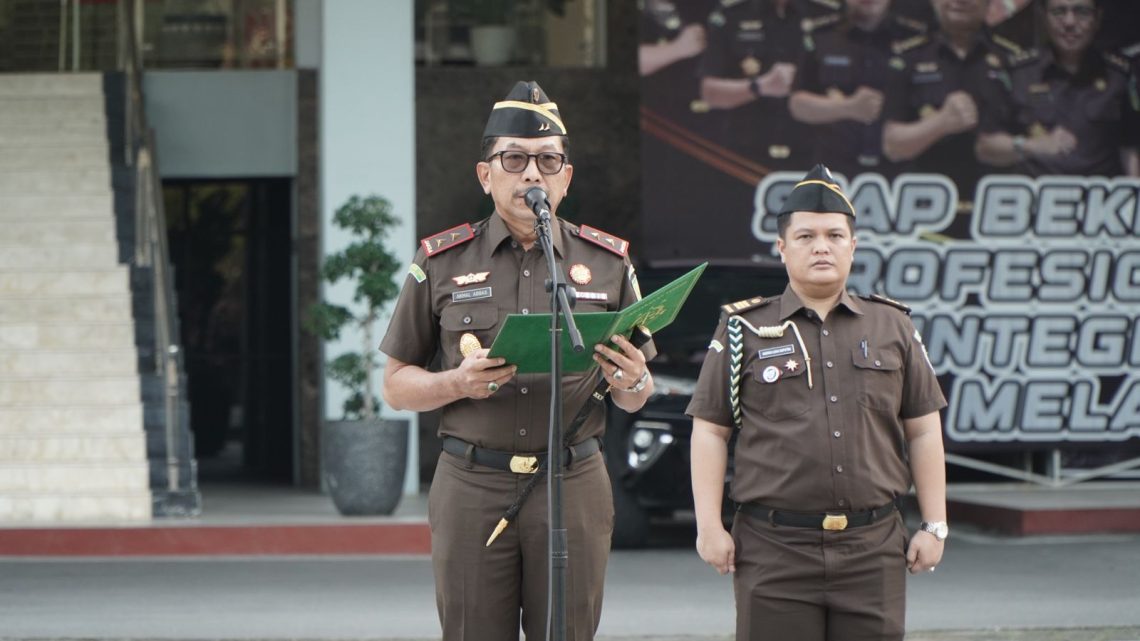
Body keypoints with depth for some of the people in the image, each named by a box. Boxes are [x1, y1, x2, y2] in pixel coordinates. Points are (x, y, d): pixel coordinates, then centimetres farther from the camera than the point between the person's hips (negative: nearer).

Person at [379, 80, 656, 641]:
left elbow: (635, 400, 15)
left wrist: (632, 382, -10)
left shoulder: (608, 263, 9)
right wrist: (458, 383, -12)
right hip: (472, 488, -1)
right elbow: (396, 385, 9)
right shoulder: (441, 263, 6)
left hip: (573, 486, 1)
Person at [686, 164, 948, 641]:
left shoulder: (892, 328, 12)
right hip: (775, 550, -2)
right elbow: (709, 431, 4)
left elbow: (923, 431, 13)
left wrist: (934, 526, 7)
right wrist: (709, 526, -3)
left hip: (873, 550, 2)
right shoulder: (744, 331, 6)